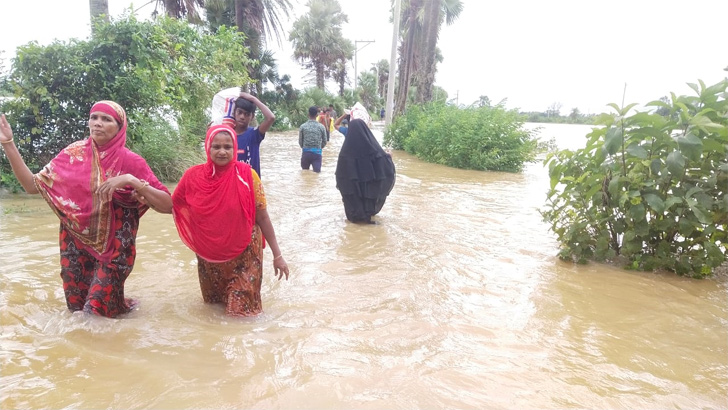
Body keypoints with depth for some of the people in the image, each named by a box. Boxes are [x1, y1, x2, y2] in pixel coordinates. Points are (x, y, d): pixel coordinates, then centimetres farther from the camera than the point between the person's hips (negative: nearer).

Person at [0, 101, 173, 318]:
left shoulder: (131, 162, -10)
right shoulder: (75, 153, 0)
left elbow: (167, 206, -16)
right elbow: (33, 185, 0)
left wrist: (131, 181, -27)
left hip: (113, 250, -3)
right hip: (76, 246, 4)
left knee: (98, 312, 1)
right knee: (77, 308, 16)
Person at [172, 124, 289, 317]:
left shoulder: (247, 175, -16)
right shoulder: (193, 176, -10)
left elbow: (262, 217, -9)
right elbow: (172, 207, 5)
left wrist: (277, 254, -7)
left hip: (243, 255, -3)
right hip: (209, 255, 3)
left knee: (243, 307, 8)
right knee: (213, 300, 23)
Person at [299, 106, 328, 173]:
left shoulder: (302, 126, -3)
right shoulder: (321, 127, -2)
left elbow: (300, 141, 3)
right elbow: (324, 141, 5)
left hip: (306, 153, 1)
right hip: (317, 153, -1)